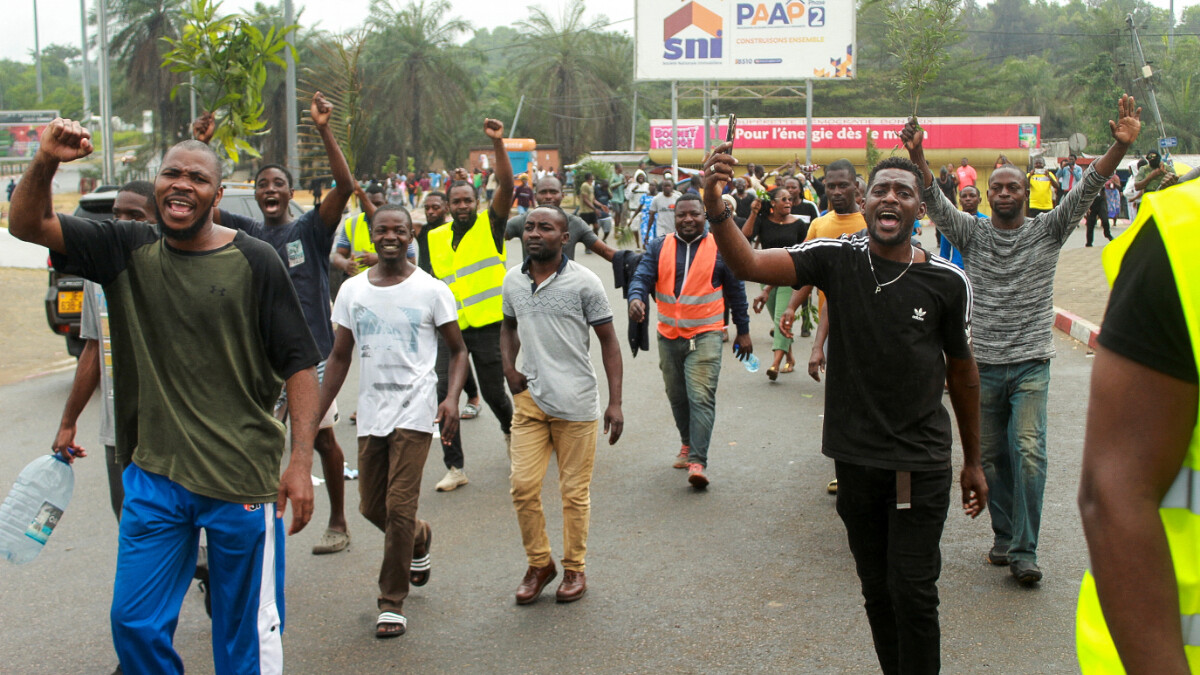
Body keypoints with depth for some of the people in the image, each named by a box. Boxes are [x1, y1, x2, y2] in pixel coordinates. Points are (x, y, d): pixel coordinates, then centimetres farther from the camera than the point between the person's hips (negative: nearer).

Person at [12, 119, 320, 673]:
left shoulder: (255, 263, -6)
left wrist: (301, 461, -12)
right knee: (135, 625, 11)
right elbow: (27, 225, -1)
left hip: (242, 480, -3)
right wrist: (45, 162, -20)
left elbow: (299, 365, -6)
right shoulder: (127, 250, 5)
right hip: (153, 476, 3)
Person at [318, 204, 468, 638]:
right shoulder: (352, 291, 7)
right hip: (370, 412, 4)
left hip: (415, 411, -4)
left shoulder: (432, 290, -3)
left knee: (399, 507, -9)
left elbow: (458, 349, 3)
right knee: (372, 507, 11)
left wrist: (452, 397, -14)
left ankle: (392, 602, 6)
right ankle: (420, 538, 44)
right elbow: (339, 358, 13)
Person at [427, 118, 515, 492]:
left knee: (493, 391, 5)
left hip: (487, 324, -3)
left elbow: (507, 184, -15)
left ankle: (510, 429, 39)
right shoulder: (435, 237, 11)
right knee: (445, 391, -6)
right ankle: (455, 467, 3)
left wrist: (498, 143, -23)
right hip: (450, 326, 3)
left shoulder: (490, 224, 0)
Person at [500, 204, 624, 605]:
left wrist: (615, 402, -8)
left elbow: (608, 340, -3)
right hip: (529, 399, 4)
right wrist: (508, 367, 6)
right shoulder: (513, 281, 6)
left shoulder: (583, 282, -6)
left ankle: (574, 569, 23)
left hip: (576, 405, -3)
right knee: (523, 486, 0)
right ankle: (539, 564, 20)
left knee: (575, 491, 6)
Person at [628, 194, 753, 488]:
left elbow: (736, 291, 8)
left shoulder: (720, 249, 1)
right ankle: (687, 443, 38)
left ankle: (697, 461, -15)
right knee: (677, 397, 16)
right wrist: (636, 298, -28)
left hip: (705, 335, -3)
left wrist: (743, 331, 11)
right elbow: (642, 277, -5)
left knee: (702, 398, -14)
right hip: (669, 335, 3)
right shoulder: (658, 247, 5)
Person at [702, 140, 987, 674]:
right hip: (856, 459, 2)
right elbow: (750, 265, -18)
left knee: (913, 591, -2)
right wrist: (715, 209, -37)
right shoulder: (837, 259, -5)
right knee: (877, 590, 15)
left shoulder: (947, 282, -6)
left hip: (922, 464, -2)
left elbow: (962, 373, 5)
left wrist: (973, 462, 11)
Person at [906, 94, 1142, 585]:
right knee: (992, 457, 10)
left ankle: (1024, 552, -6)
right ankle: (1004, 536, 26)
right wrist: (917, 159, -28)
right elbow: (936, 202, -10)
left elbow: (1086, 191, -9)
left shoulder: (1046, 232, 3)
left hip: (1030, 363, -2)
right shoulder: (972, 235, 4)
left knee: (1028, 453, -12)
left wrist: (1121, 145, -23)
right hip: (981, 364, 2)